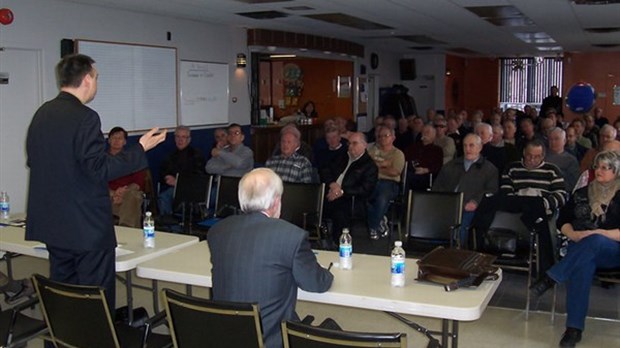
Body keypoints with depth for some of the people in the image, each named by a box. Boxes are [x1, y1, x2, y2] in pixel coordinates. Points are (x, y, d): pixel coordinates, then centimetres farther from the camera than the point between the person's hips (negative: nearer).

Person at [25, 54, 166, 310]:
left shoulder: (41, 114, 7)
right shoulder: (85, 117, -19)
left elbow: (33, 161, 16)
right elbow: (100, 169, -21)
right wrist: (140, 149, -14)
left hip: (53, 224, 9)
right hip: (86, 226, -8)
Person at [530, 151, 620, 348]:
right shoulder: (582, 193, 17)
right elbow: (563, 221, 13)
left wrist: (600, 233, -18)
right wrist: (573, 234, -7)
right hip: (580, 249, 2)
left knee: (594, 242, -39)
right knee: (582, 264, -35)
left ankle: (550, 279, -33)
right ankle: (574, 328, -39)